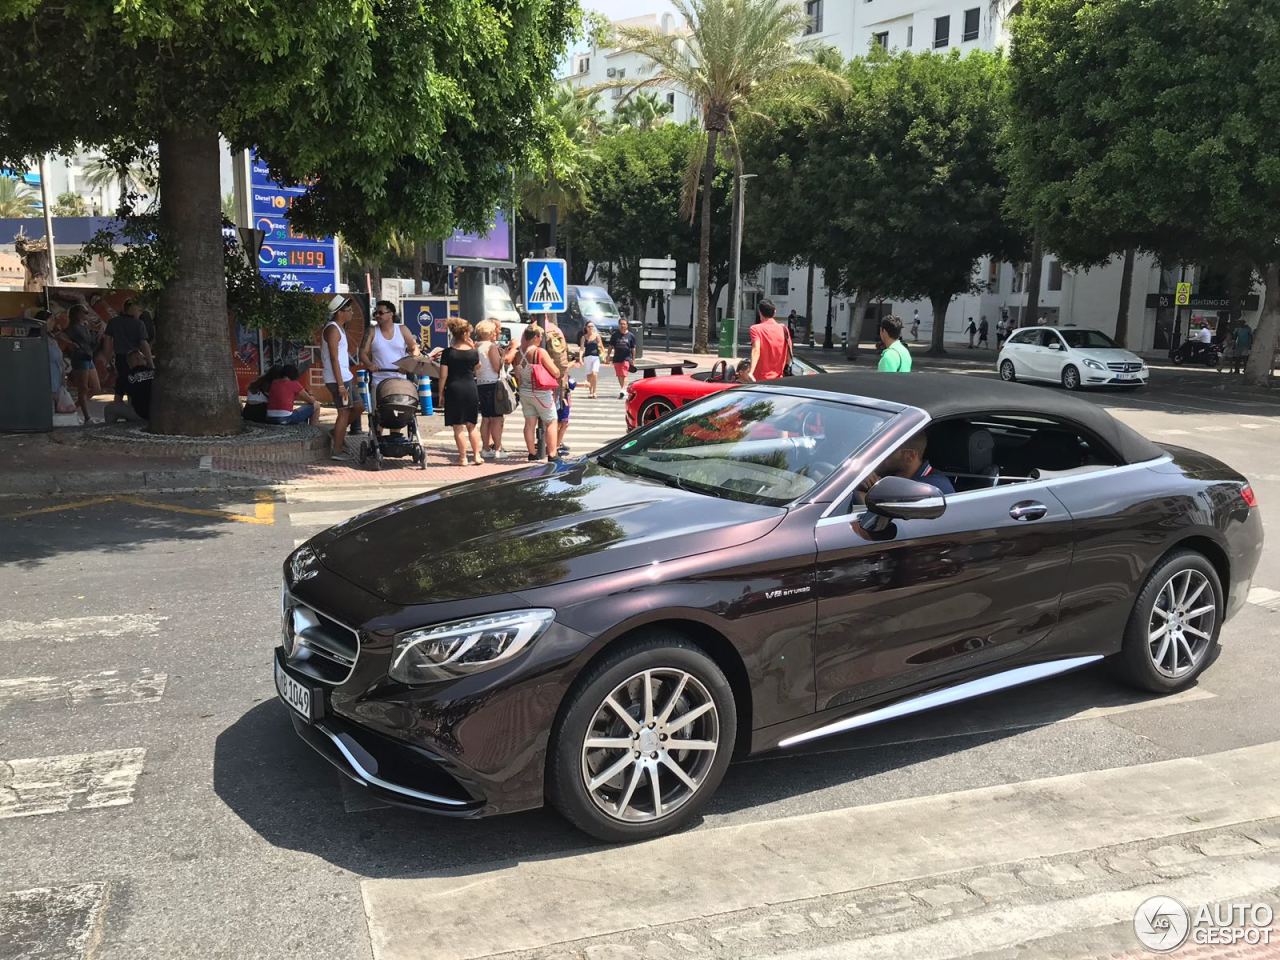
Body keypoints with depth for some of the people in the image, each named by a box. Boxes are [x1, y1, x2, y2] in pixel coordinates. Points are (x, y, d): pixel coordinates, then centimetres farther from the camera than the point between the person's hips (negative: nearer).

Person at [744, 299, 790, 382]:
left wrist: (750, 372, -34)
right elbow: (789, 356, 9)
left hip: (760, 379, -4)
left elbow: (756, 350, -22)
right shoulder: (783, 329, 6)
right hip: (778, 379, 4)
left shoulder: (756, 329, -7)